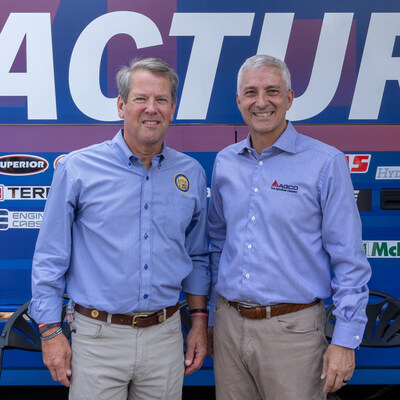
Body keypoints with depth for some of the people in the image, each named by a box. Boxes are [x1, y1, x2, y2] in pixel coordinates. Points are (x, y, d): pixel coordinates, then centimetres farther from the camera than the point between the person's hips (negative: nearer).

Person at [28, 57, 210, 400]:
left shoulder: (192, 174, 4)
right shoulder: (77, 169, -6)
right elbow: (50, 258, -2)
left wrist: (200, 321, 10)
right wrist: (50, 331, -4)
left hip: (165, 334, 3)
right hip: (98, 336, -2)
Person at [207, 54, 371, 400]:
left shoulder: (326, 163, -7)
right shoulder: (224, 163, 6)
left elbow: (349, 260, -8)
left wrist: (345, 340, -11)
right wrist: (211, 317, 15)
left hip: (292, 329, -4)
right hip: (229, 324, 4)